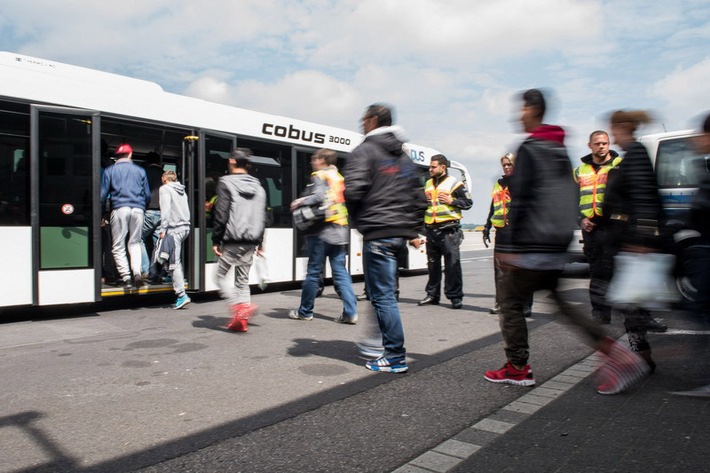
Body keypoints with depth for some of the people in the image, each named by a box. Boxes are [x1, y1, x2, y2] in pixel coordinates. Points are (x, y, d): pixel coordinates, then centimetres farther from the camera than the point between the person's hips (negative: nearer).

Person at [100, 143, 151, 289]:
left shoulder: (109, 170, 10)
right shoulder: (140, 170, 14)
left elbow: (103, 194, 5)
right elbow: (147, 195, 13)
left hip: (119, 209, -2)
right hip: (138, 209, 2)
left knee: (118, 246, 4)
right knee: (135, 242, 12)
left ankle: (126, 278, -6)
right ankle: (137, 273, -7)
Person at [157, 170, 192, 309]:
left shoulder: (165, 189, -1)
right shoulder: (182, 191, 22)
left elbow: (165, 209, -12)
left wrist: (163, 229, -13)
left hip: (174, 228, -8)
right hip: (185, 226, 8)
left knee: (174, 262, -8)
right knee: (177, 260, 20)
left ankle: (182, 295, -12)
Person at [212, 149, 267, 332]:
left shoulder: (226, 183, -6)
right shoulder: (257, 186, 12)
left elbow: (221, 215, -11)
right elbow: (263, 216, 13)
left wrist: (216, 240, -5)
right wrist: (259, 242, 18)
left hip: (232, 241, -5)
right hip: (250, 241, 5)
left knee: (221, 275, 8)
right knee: (243, 278, 13)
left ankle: (240, 305, -12)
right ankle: (242, 319, 11)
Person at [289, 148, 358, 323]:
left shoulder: (319, 176, -2)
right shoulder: (338, 178, 20)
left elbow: (319, 197, -18)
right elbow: (345, 201, 18)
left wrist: (300, 201, -5)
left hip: (323, 231, -7)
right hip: (341, 230, 7)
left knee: (314, 271, 2)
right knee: (341, 271, 5)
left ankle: (305, 311, 14)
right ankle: (350, 312, -2)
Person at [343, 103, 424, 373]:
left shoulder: (365, 151, -5)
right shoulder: (403, 156, 19)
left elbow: (353, 190, -17)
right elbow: (416, 196, 19)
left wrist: (358, 218, 2)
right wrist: (413, 230, 22)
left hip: (378, 233, -8)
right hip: (401, 232, 8)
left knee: (382, 295, -3)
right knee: (383, 291, 19)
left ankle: (396, 358, 1)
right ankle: (378, 341, 26)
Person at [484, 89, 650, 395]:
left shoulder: (529, 149, -9)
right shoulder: (562, 151, 16)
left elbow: (520, 200, -15)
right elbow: (571, 198, 19)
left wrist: (510, 246, -15)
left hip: (534, 245, -8)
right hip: (561, 244, 8)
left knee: (510, 301, 4)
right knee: (562, 301, 17)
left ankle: (518, 369, 10)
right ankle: (613, 352, 7)